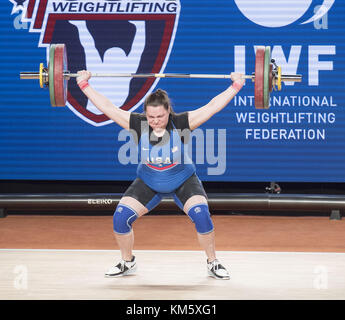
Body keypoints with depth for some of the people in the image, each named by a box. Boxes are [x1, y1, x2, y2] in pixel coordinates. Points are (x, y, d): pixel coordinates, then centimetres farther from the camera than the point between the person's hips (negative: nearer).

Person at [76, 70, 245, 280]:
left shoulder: (180, 123, -23)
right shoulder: (138, 124, -19)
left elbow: (212, 106, -22)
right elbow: (107, 107, -15)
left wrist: (236, 86, -25)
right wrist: (84, 85, -15)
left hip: (183, 179, -2)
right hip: (148, 181, 2)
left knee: (201, 215, -24)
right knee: (121, 217, -13)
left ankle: (213, 264, -3)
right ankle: (127, 263, 11)